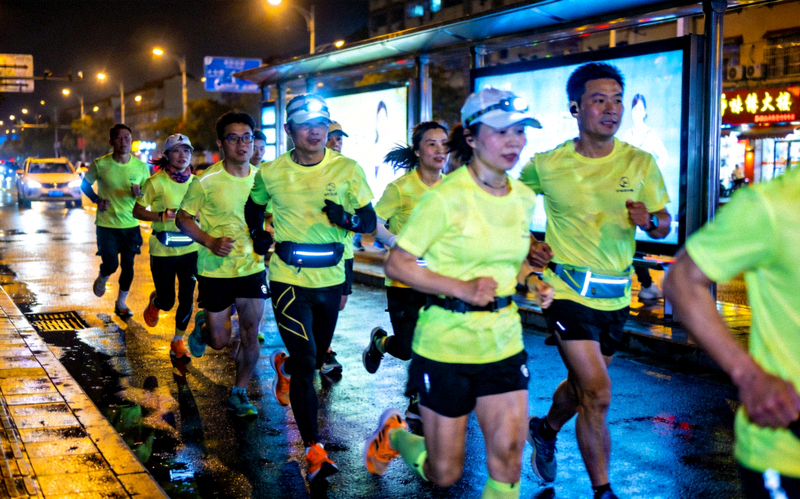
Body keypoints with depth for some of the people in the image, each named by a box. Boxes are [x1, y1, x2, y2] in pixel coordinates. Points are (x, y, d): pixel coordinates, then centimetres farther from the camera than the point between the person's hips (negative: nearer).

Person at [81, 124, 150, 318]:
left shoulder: (141, 166, -4)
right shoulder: (100, 164, -9)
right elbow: (85, 184, 7)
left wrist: (139, 192, -17)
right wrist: (97, 200, -10)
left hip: (131, 225, 2)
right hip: (106, 224, -2)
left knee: (128, 266, 7)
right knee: (111, 265, -6)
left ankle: (121, 303, 27)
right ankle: (102, 279, 32)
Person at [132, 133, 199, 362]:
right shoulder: (156, 182, -9)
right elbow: (137, 210, -5)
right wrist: (161, 216, -21)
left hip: (190, 249, 3)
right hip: (162, 250, -3)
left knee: (187, 298, 2)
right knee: (166, 301, 4)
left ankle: (178, 341, 22)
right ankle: (154, 302, 42)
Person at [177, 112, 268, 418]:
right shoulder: (206, 181, -13)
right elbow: (183, 217, -6)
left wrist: (267, 233, -4)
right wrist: (210, 241, -20)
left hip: (252, 267, 3)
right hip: (215, 270, -3)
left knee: (250, 335, 3)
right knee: (219, 341, 4)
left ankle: (239, 393, 22)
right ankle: (201, 325, 40)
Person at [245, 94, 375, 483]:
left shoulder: (347, 169, -7)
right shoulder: (271, 173, -4)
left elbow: (370, 221, -7)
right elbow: (254, 207, 18)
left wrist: (344, 218, -26)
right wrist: (258, 236, 8)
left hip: (330, 279, 3)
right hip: (289, 278, -2)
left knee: (318, 356, 20)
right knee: (305, 362, -11)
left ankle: (282, 365, 55)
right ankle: (314, 449, -6)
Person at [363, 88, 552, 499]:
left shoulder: (524, 198, 5)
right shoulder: (447, 197, -14)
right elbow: (395, 265, -13)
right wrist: (461, 288, -23)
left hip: (503, 339, 5)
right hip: (446, 341, -5)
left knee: (508, 457, -2)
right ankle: (394, 432, 39)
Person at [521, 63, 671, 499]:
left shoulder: (640, 164, -1)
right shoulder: (547, 165, -6)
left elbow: (664, 226, 2)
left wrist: (648, 220, -21)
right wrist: (527, 245, -5)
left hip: (615, 295, 4)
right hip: (568, 288, -4)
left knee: (583, 383, 21)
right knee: (597, 393, -12)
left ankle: (546, 430, 52)